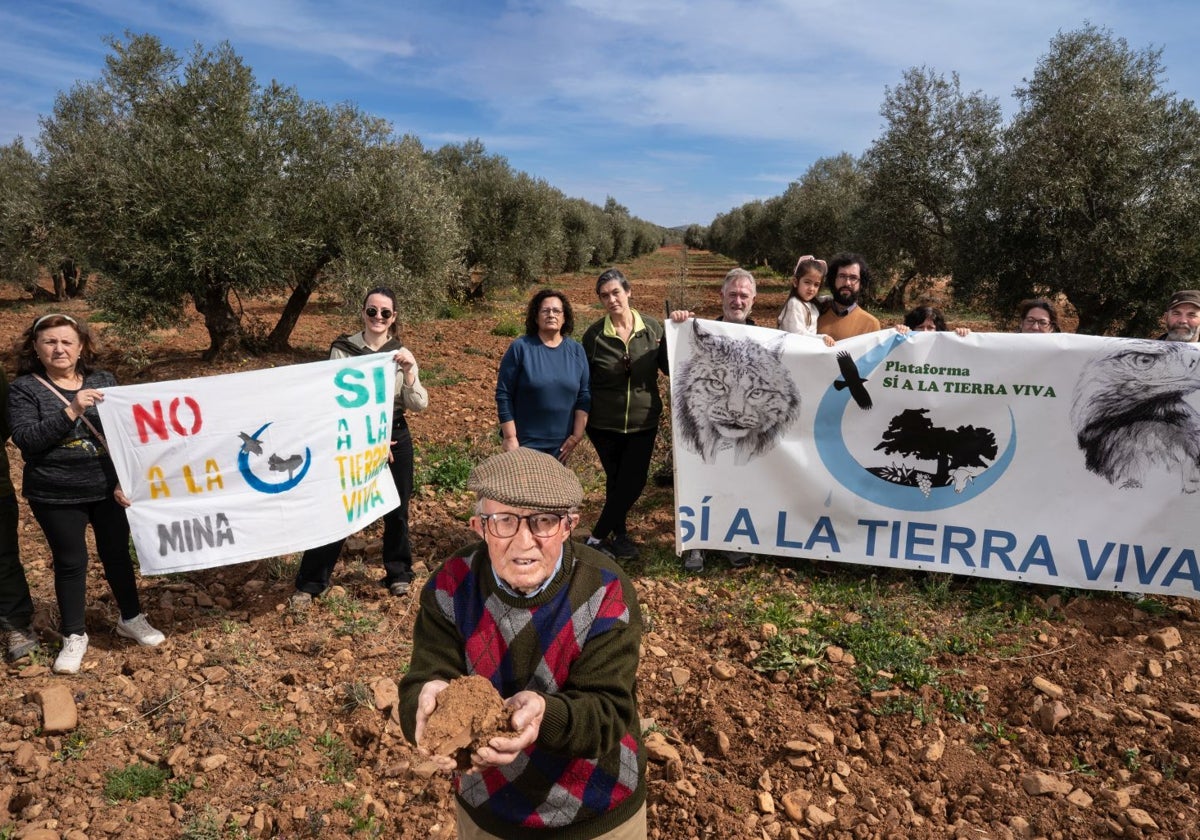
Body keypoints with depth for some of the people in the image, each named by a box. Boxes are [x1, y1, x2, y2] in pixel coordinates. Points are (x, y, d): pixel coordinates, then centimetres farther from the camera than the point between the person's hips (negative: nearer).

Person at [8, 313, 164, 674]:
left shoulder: (103, 381, 3)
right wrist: (72, 410, -26)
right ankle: (74, 635, 26)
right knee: (70, 562, 9)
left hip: (108, 489, 2)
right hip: (56, 496, -2)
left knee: (117, 553, 13)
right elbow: (26, 440, -16)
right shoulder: (25, 388, -5)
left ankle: (131, 618, 33)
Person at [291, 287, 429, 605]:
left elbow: (419, 404, -4)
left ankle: (398, 573, 32)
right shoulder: (343, 350, -7)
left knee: (397, 510, 12)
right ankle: (309, 583, 15)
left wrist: (409, 373, -20)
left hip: (395, 439, 3)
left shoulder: (401, 353, 1)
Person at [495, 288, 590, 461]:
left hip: (561, 442, 3)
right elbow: (504, 395, -7)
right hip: (525, 442, -3)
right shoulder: (520, 348, -7)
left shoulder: (576, 350, 3)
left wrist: (577, 435, -1)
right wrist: (510, 437, -10)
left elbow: (584, 396, 4)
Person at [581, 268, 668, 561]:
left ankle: (598, 537, 19)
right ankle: (619, 534, 30)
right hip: (604, 423, -1)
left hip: (643, 421, 2)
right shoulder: (594, 335, -7)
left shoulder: (651, 327, -4)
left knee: (633, 482, 2)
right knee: (616, 481, 11)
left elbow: (668, 367, 1)